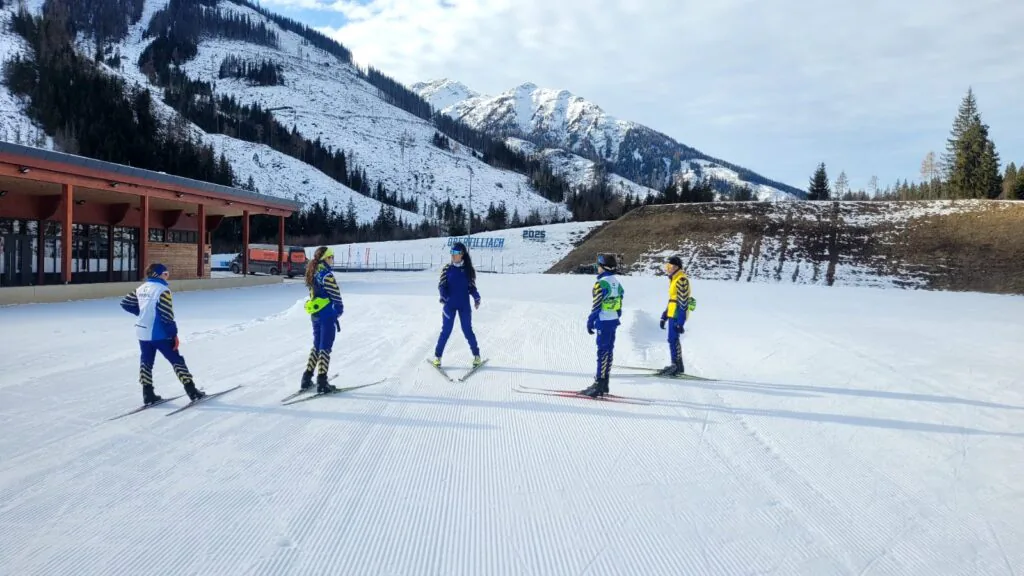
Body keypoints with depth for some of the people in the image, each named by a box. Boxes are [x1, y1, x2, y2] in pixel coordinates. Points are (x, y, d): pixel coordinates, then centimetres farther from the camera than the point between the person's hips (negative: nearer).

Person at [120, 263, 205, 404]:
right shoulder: (163, 290, -16)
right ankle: (192, 391, 3)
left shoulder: (140, 289, 6)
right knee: (177, 361, 2)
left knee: (146, 362, 16)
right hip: (160, 334, -6)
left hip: (142, 333, 6)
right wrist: (174, 334, -13)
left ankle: (148, 395, 14)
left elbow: (125, 303, 14)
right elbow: (166, 315, -19)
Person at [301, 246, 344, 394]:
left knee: (316, 346, 18)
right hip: (327, 315, -8)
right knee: (325, 348, -3)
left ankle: (307, 379, 20)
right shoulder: (327, 274, -16)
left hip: (315, 315, 8)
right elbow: (335, 295, -17)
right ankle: (322, 383, -1)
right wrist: (339, 310, -4)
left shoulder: (313, 273, 10)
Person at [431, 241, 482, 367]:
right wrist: (443, 295, -20)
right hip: (450, 304, 0)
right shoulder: (447, 268, -1)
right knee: (446, 330, 0)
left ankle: (476, 355, 18)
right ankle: (437, 356, 11)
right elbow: (441, 285, -1)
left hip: (464, 305, 0)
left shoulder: (468, 269, 1)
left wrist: (476, 298, -10)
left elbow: (472, 286, 6)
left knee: (467, 330, 4)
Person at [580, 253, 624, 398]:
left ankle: (600, 384, -5)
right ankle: (604, 384, 18)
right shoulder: (616, 282, 9)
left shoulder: (601, 283, -17)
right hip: (613, 320, 8)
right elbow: (621, 298, 13)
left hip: (604, 321, -8)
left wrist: (590, 321, -10)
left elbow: (597, 305, -17)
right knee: (608, 351, 12)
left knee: (603, 351, -7)